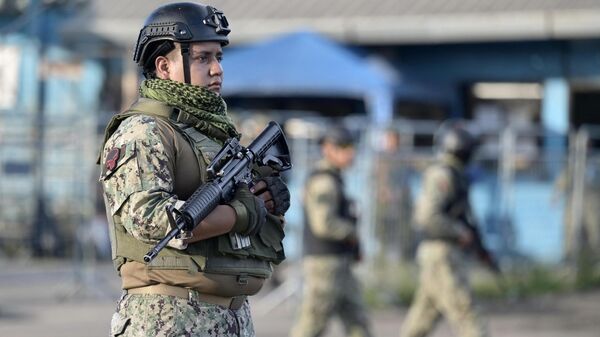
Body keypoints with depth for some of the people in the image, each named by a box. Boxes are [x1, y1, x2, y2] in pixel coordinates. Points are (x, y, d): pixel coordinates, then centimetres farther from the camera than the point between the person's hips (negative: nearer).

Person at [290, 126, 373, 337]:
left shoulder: (331, 180, 17)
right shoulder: (324, 181, -15)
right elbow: (324, 224, -27)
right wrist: (352, 233, -9)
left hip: (339, 266, 10)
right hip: (325, 264, -10)